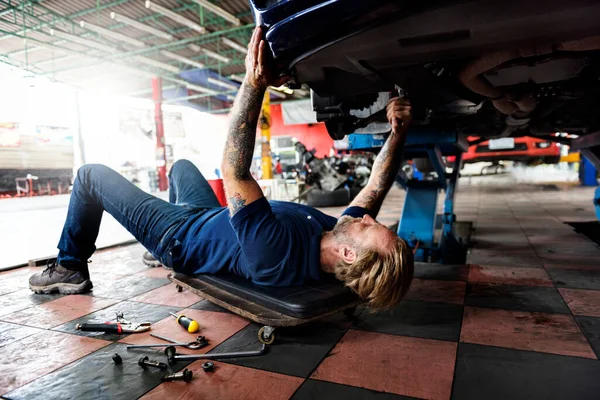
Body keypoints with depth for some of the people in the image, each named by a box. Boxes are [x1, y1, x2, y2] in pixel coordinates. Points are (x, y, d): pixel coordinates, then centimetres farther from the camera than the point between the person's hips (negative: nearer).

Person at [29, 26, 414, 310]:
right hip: (210, 221, 7)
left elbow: (234, 172, -46)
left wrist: (253, 84, -48)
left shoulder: (278, 254, -45)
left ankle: (70, 268, 23)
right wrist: (398, 131, -17)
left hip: (178, 235, -7)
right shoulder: (341, 238, -23)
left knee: (92, 174, 2)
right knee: (181, 165, 30)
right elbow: (377, 187, -10)